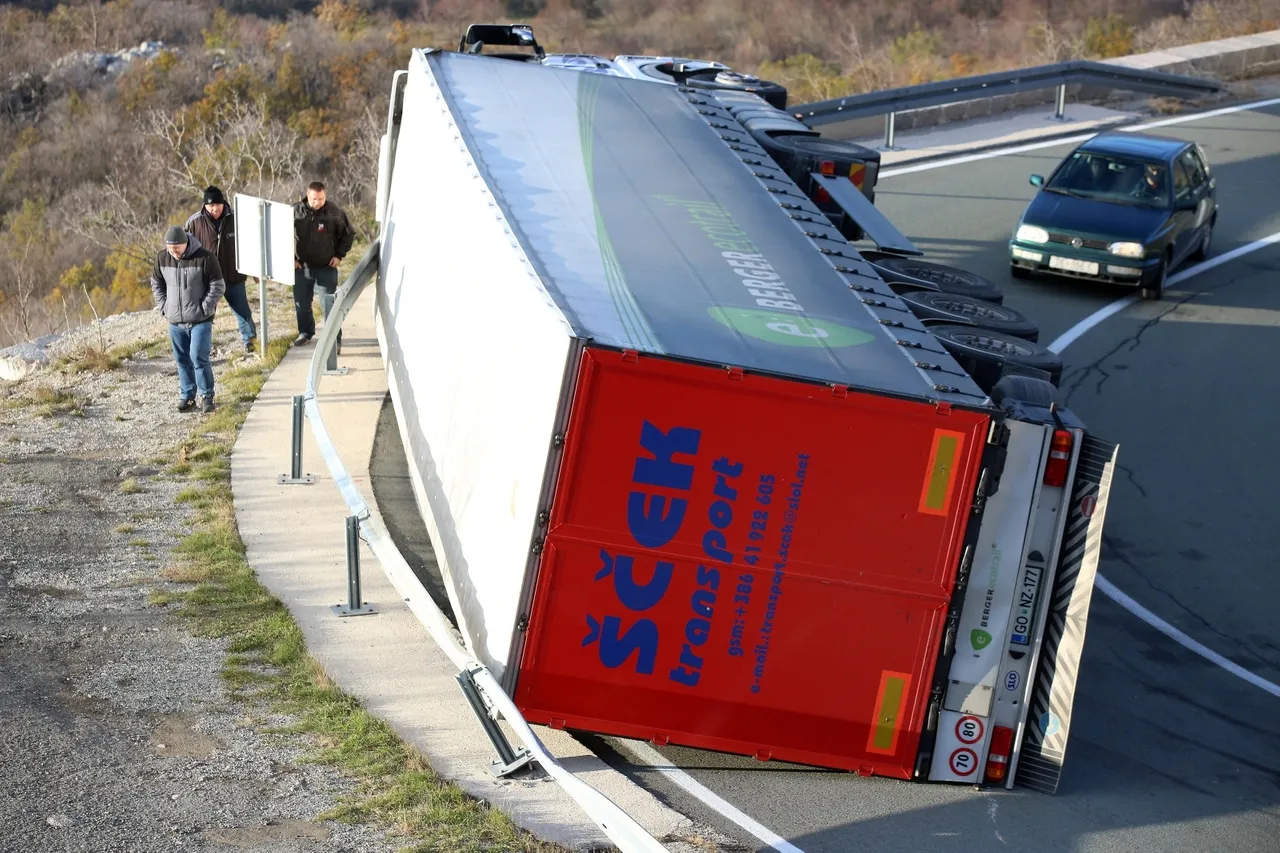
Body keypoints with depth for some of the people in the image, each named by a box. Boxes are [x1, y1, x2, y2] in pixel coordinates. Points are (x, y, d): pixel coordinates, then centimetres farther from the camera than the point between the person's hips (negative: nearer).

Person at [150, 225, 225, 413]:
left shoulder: (204, 257, -13)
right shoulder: (162, 258, 0)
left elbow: (218, 286, -8)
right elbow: (156, 284, 16)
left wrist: (204, 309, -11)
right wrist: (163, 306, 6)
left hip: (200, 320, -4)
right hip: (175, 321, 5)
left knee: (199, 357, -11)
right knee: (182, 360, 10)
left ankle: (207, 396, 2)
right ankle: (187, 396, 21)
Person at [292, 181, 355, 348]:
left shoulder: (334, 212, -10)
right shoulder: (295, 211, -7)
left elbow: (349, 234, 4)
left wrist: (339, 255, -3)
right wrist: (291, 258, 1)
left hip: (326, 268, -3)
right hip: (301, 267, 3)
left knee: (329, 304, -8)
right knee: (301, 304, 15)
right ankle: (305, 332, 35)